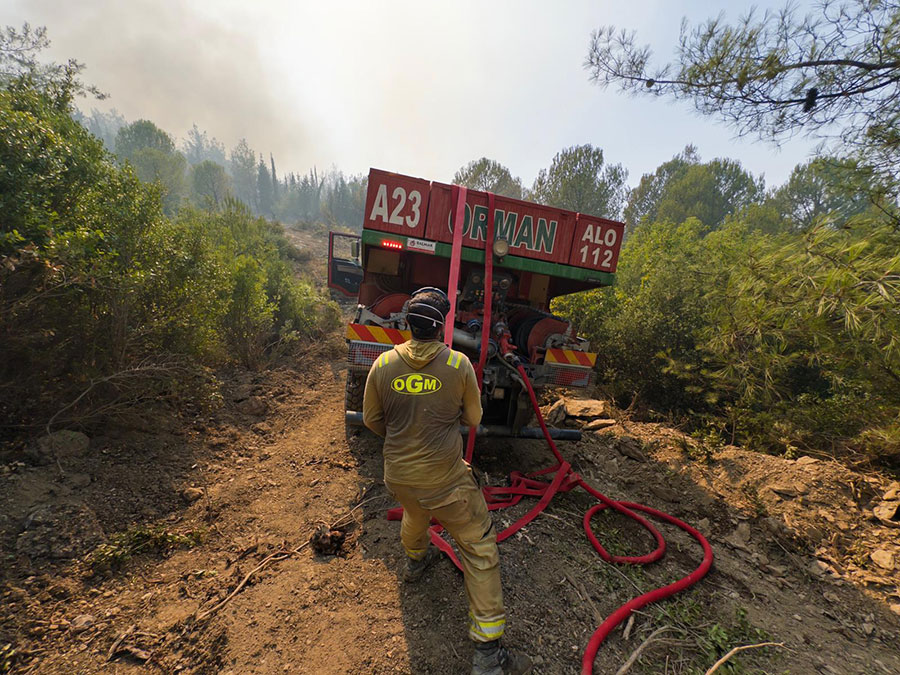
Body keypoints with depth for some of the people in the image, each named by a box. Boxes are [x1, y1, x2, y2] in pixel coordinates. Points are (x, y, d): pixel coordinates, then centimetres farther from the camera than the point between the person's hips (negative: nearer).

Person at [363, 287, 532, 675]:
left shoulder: (383, 364, -9)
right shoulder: (459, 364, -15)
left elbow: (371, 420, 3)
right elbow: (473, 417, -1)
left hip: (398, 477, 5)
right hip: (445, 480, -4)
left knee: (415, 514, 36)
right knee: (479, 549, 12)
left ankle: (415, 560, 65)